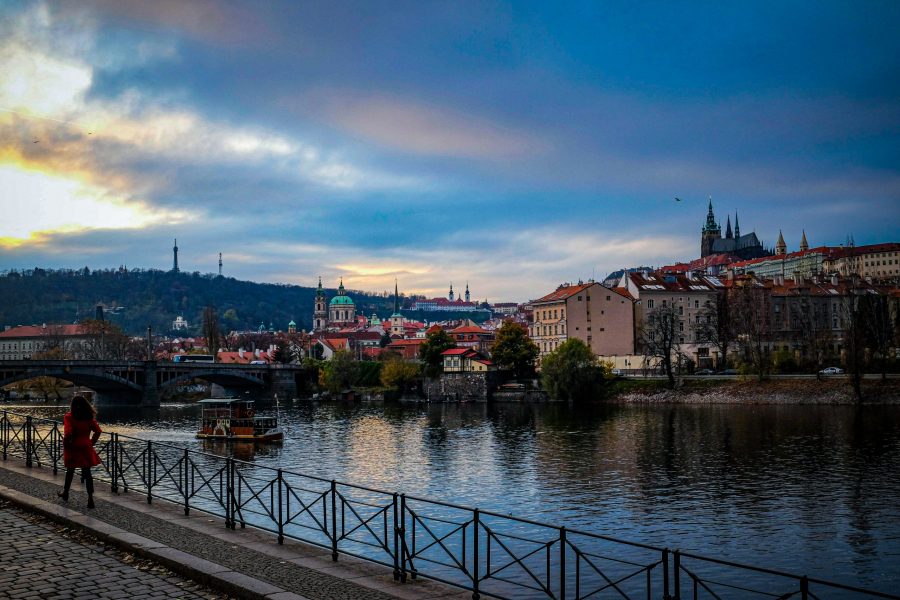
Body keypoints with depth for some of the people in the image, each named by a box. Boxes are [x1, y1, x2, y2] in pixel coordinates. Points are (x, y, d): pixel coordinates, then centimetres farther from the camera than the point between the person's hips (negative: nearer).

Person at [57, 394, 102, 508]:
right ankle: (90, 497, -1)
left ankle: (65, 493, 38)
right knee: (87, 472, 5)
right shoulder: (89, 417, 0)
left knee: (70, 471, 18)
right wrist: (91, 443, 8)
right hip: (86, 448, 3)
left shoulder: (69, 417, -14)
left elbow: (68, 434, -23)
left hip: (73, 449, -3)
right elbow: (98, 431, -1)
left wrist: (66, 445, -9)